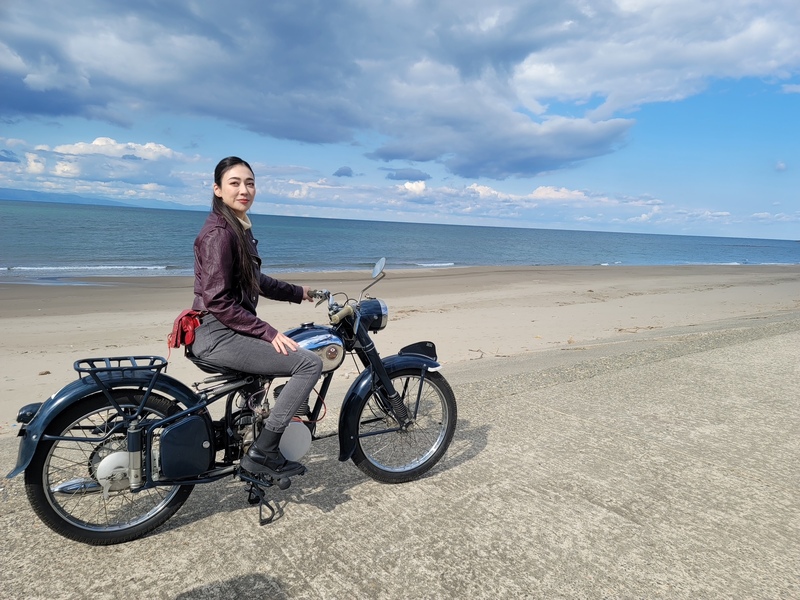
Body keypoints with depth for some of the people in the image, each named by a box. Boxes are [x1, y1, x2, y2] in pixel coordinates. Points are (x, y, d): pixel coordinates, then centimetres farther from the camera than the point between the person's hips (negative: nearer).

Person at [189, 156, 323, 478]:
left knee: (296, 351, 26)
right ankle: (262, 452, -8)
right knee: (310, 363, -16)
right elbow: (218, 302, -21)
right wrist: (268, 333, -21)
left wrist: (297, 292, 24)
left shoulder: (240, 228, 13)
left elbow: (254, 281, 22)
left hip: (231, 331, 10)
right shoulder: (219, 233, -17)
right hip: (218, 335, -10)